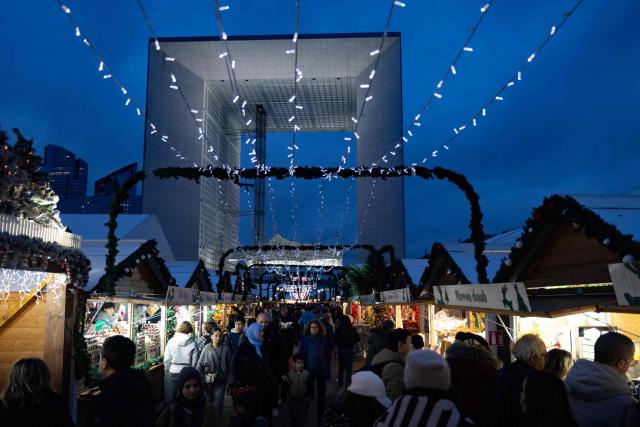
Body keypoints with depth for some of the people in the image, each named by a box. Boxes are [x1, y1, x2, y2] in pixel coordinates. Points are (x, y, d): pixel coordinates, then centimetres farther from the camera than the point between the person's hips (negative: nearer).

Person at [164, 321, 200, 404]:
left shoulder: (171, 341, -4)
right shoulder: (193, 343, -8)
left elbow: (167, 360, -2)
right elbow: (194, 362, -6)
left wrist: (166, 373, 10)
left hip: (172, 373, 1)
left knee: (170, 398, 14)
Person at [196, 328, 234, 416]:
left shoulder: (226, 349, -5)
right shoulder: (207, 348, -5)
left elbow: (230, 366, -4)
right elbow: (200, 364, -3)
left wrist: (230, 381, -5)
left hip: (221, 381, -1)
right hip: (208, 381, 1)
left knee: (217, 405, 0)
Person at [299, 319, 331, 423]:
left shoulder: (323, 340, 0)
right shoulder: (305, 340, -6)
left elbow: (327, 356, 5)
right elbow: (301, 355, -4)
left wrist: (328, 370, 2)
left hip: (322, 370, 2)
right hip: (309, 370, -2)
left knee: (321, 394, 11)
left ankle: (320, 418, 25)